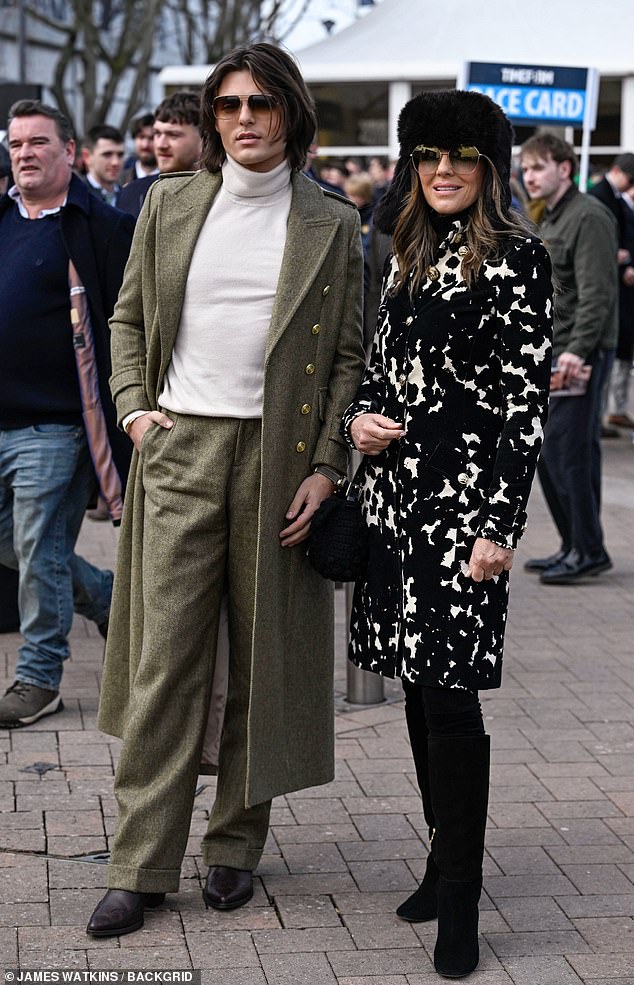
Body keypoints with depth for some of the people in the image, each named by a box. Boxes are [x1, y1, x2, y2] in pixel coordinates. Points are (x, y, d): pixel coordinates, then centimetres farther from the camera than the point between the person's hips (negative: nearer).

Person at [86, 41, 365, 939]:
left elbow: (351, 356, 3)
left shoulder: (333, 226, 4)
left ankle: (236, 845, 21)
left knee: (263, 659, 6)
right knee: (162, 659, -2)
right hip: (179, 450, 1)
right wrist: (133, 408, 2)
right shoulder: (170, 205, 9)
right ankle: (141, 866, 3)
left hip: (279, 455, -1)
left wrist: (327, 465, -6)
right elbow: (129, 317, 17)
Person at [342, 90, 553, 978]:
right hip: (395, 487, 7)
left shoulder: (515, 258, -7)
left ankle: (460, 899, 2)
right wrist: (358, 416, 0)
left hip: (463, 493, -7)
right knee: (417, 679, 12)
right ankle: (447, 858, 25)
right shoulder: (411, 254, 15)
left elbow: (528, 397, -12)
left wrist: (499, 523, -17)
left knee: (447, 687, -7)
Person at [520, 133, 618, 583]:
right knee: (547, 452, 10)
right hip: (550, 355, 10)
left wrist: (578, 349, -26)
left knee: (569, 451, -10)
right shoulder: (549, 220, 19)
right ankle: (573, 545, 18)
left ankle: (589, 551, -3)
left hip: (581, 356, -10)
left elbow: (597, 293, -19)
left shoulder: (589, 217, -12)